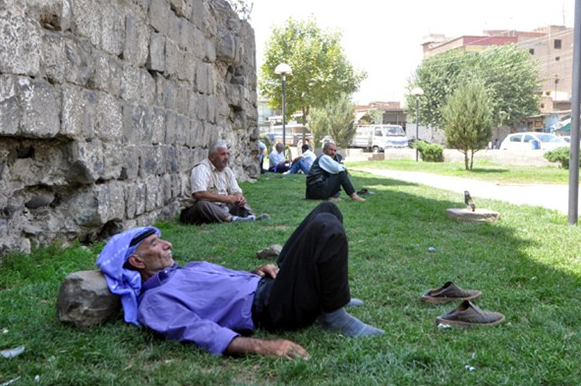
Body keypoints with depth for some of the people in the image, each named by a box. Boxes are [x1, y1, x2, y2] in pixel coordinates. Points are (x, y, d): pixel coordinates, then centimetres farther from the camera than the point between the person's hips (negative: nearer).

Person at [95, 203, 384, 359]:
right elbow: (205, 334, -24)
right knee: (325, 227, -26)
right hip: (271, 307, -10)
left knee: (326, 211, 9)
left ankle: (330, 293, 12)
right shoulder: (155, 302, -9)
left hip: (267, 285, 10)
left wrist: (259, 271, 7)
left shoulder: (186, 269, 21)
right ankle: (334, 316, -13)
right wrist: (263, 346, -37)